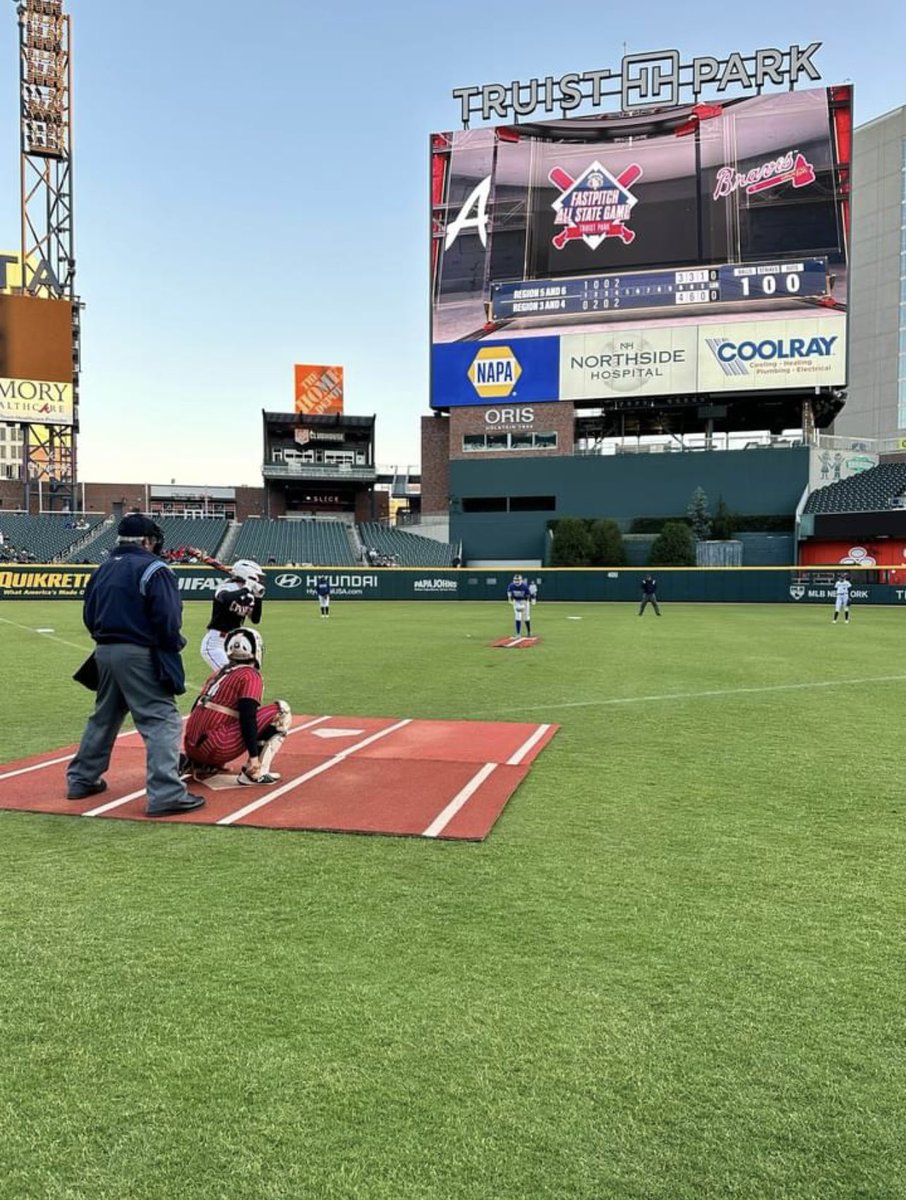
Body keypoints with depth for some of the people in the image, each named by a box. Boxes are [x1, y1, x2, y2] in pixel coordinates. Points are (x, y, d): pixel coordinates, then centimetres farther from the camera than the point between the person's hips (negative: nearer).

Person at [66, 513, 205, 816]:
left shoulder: (103, 569, 14)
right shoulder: (153, 568, -10)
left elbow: (89, 615, 16)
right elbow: (167, 619, -17)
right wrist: (174, 645, -2)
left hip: (105, 653, 8)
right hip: (140, 655, -8)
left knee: (103, 718, 23)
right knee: (163, 721, -8)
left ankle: (81, 780, 33)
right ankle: (165, 794, -15)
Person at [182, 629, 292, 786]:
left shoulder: (219, 673, 22)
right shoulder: (251, 675, -1)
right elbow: (247, 718, -14)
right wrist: (254, 757, -16)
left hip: (191, 747, 8)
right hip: (216, 747, -8)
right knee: (280, 710, -3)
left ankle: (189, 763, 14)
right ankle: (256, 773, -8)